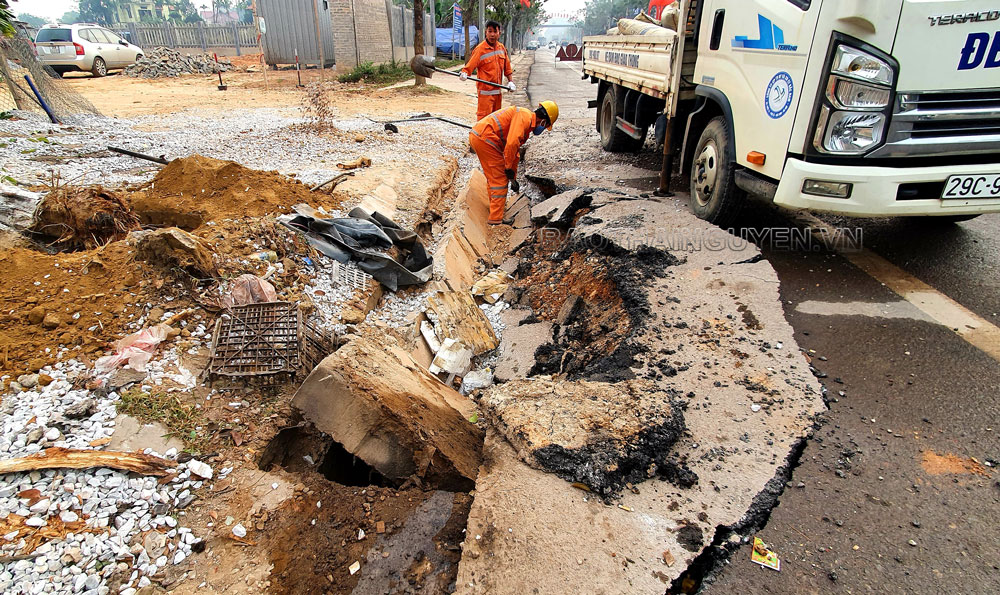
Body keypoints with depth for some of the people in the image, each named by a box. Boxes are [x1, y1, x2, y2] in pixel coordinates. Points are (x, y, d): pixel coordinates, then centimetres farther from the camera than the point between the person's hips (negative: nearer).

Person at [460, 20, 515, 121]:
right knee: (484, 116, -9)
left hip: (497, 90, 6)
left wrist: (511, 81, 9)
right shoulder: (480, 49, -10)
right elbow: (470, 65, -14)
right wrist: (464, 73, -33)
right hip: (485, 90, -6)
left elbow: (507, 66, 17)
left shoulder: (502, 48, 8)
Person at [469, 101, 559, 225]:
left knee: (492, 175, 26)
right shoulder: (525, 116, -10)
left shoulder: (526, 125, 22)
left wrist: (513, 178, 32)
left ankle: (494, 204, 44)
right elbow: (511, 143, -23)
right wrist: (508, 168, -12)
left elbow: (515, 153, 30)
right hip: (485, 138, -10)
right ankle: (495, 218, -2)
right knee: (500, 179, -4)